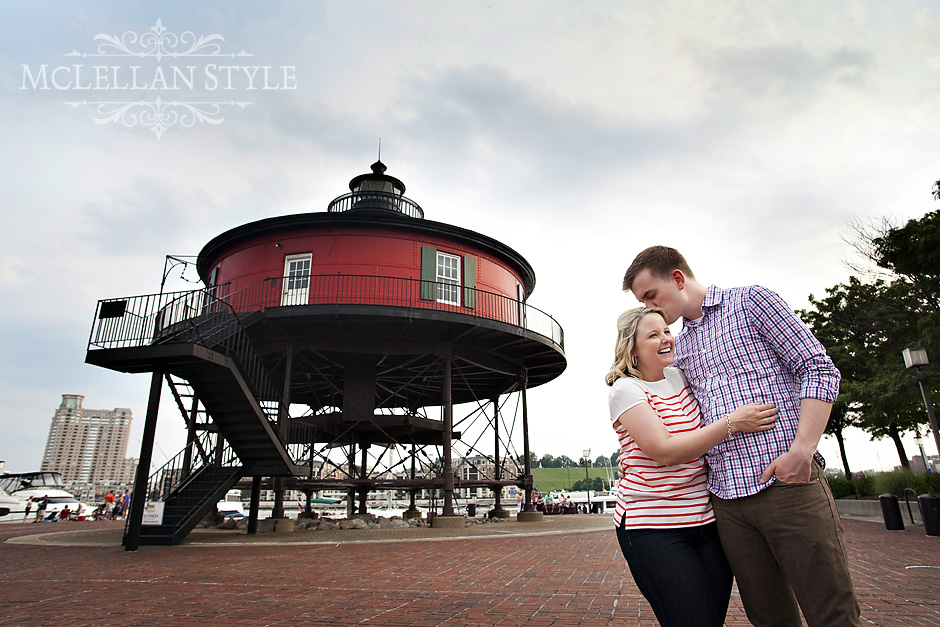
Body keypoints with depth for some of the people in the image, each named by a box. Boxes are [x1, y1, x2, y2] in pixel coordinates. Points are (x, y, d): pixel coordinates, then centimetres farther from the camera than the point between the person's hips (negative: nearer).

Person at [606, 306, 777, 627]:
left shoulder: (680, 377, 10)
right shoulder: (626, 389, -9)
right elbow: (665, 451, -19)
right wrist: (732, 423, -19)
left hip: (708, 520, 6)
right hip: (653, 526, -6)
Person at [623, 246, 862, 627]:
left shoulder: (751, 301, 2)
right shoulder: (679, 348, 18)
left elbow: (819, 370, -4)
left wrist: (801, 450, -15)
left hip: (787, 482, -5)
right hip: (727, 497, 5)